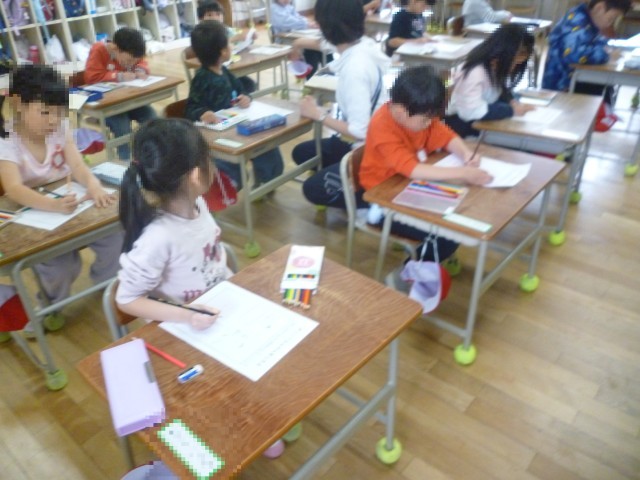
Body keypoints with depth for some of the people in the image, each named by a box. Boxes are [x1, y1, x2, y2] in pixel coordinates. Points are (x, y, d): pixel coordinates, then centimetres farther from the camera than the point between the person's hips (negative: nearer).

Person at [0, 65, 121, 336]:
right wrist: (53, 205, -54)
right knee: (62, 263, -28)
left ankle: (104, 282, 10)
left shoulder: (60, 128, -5)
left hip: (67, 202, 4)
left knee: (115, 236, -20)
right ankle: (50, 306, 5)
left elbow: (78, 167, -16)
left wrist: (94, 187, -40)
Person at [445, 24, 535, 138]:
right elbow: (473, 111, -33)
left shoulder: (498, 67, -1)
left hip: (485, 120, 9)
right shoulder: (475, 72, -28)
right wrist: (511, 110, -24)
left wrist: (511, 101, -7)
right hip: (464, 125, -9)